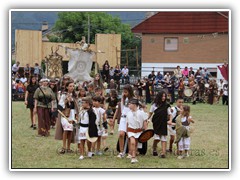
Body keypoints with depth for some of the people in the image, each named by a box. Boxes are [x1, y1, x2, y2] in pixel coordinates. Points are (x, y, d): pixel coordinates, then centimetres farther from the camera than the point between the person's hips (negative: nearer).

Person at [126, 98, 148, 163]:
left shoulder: (141, 113, -4)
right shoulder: (129, 114, 4)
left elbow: (145, 122, 0)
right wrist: (127, 132, 14)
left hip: (139, 131, 0)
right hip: (131, 130, 0)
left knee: (136, 144, 9)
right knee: (132, 142, -20)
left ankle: (134, 156, 22)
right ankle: (133, 157, -19)